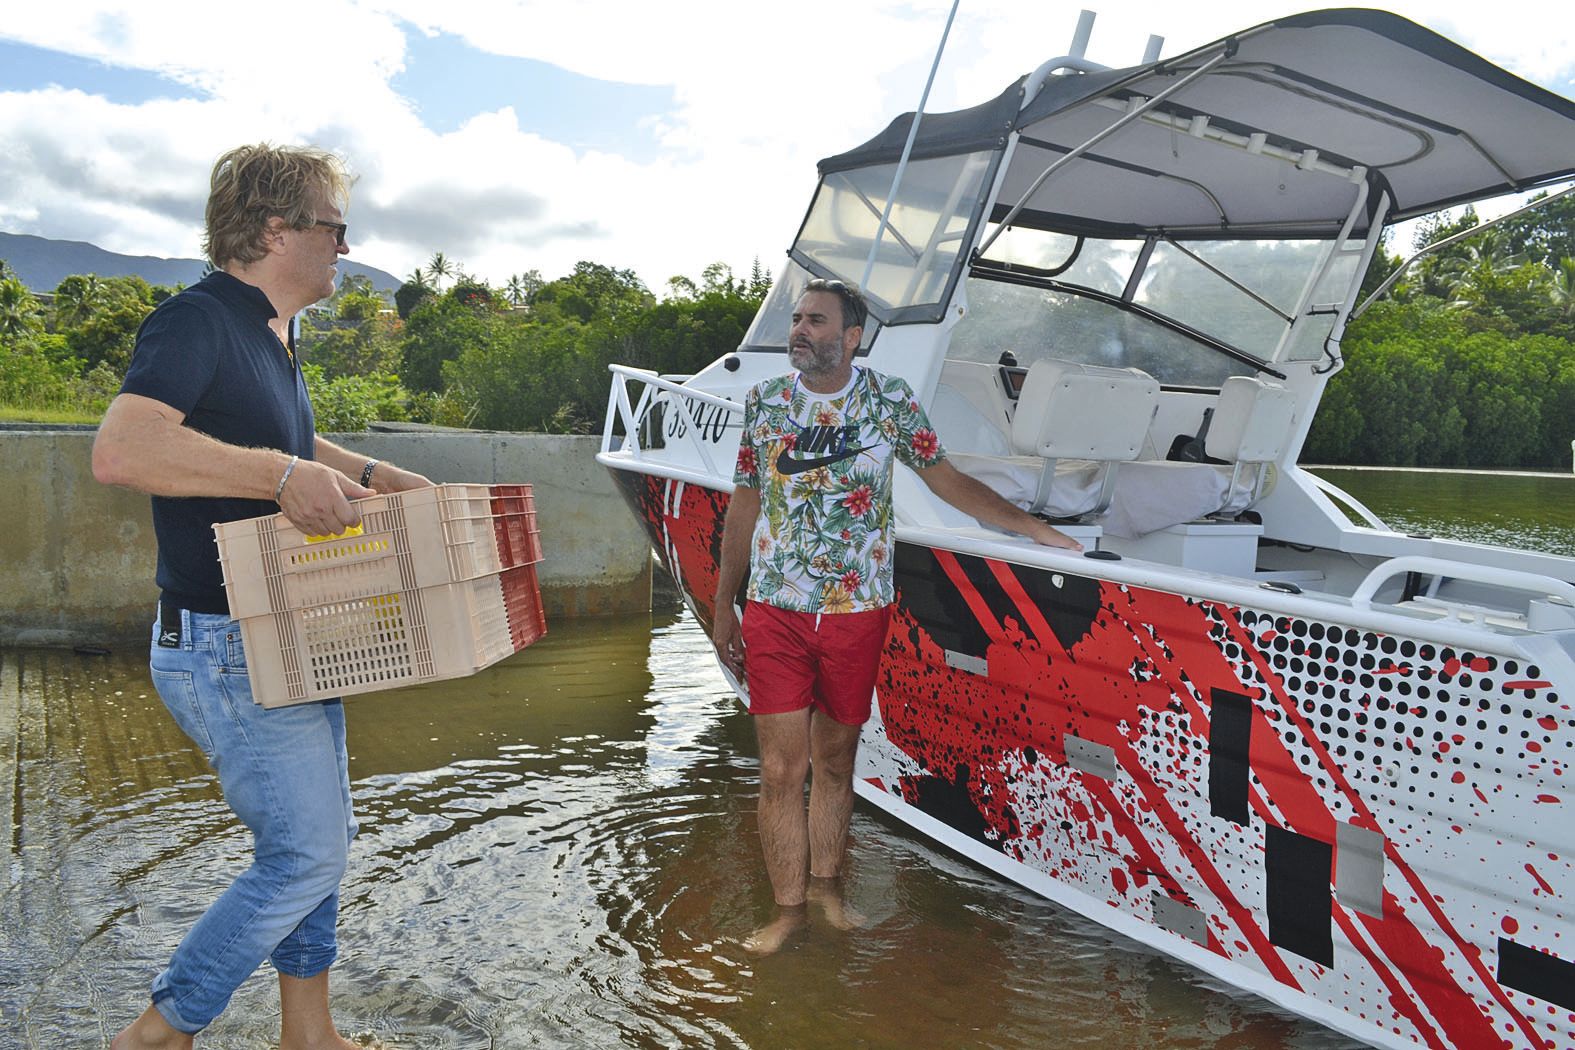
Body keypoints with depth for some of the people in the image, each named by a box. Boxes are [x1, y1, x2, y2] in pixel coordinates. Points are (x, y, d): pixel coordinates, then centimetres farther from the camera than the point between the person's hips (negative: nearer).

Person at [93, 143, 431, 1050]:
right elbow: (120, 448, -34)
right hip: (226, 649, -10)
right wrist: (281, 475, -36)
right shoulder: (198, 321, -17)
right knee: (307, 855, -4)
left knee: (319, 839, 17)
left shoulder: (272, 336, 14)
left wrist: (370, 476, 18)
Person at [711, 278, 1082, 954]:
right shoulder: (765, 402, 4)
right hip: (773, 612, 0)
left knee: (836, 758, 12)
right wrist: (722, 609, 10)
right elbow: (744, 508, 9)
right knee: (781, 768, 1)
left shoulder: (889, 399, 0)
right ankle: (789, 907, 16)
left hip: (856, 612, 0)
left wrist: (1037, 530, 0)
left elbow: (945, 479, 6)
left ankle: (825, 884, 30)